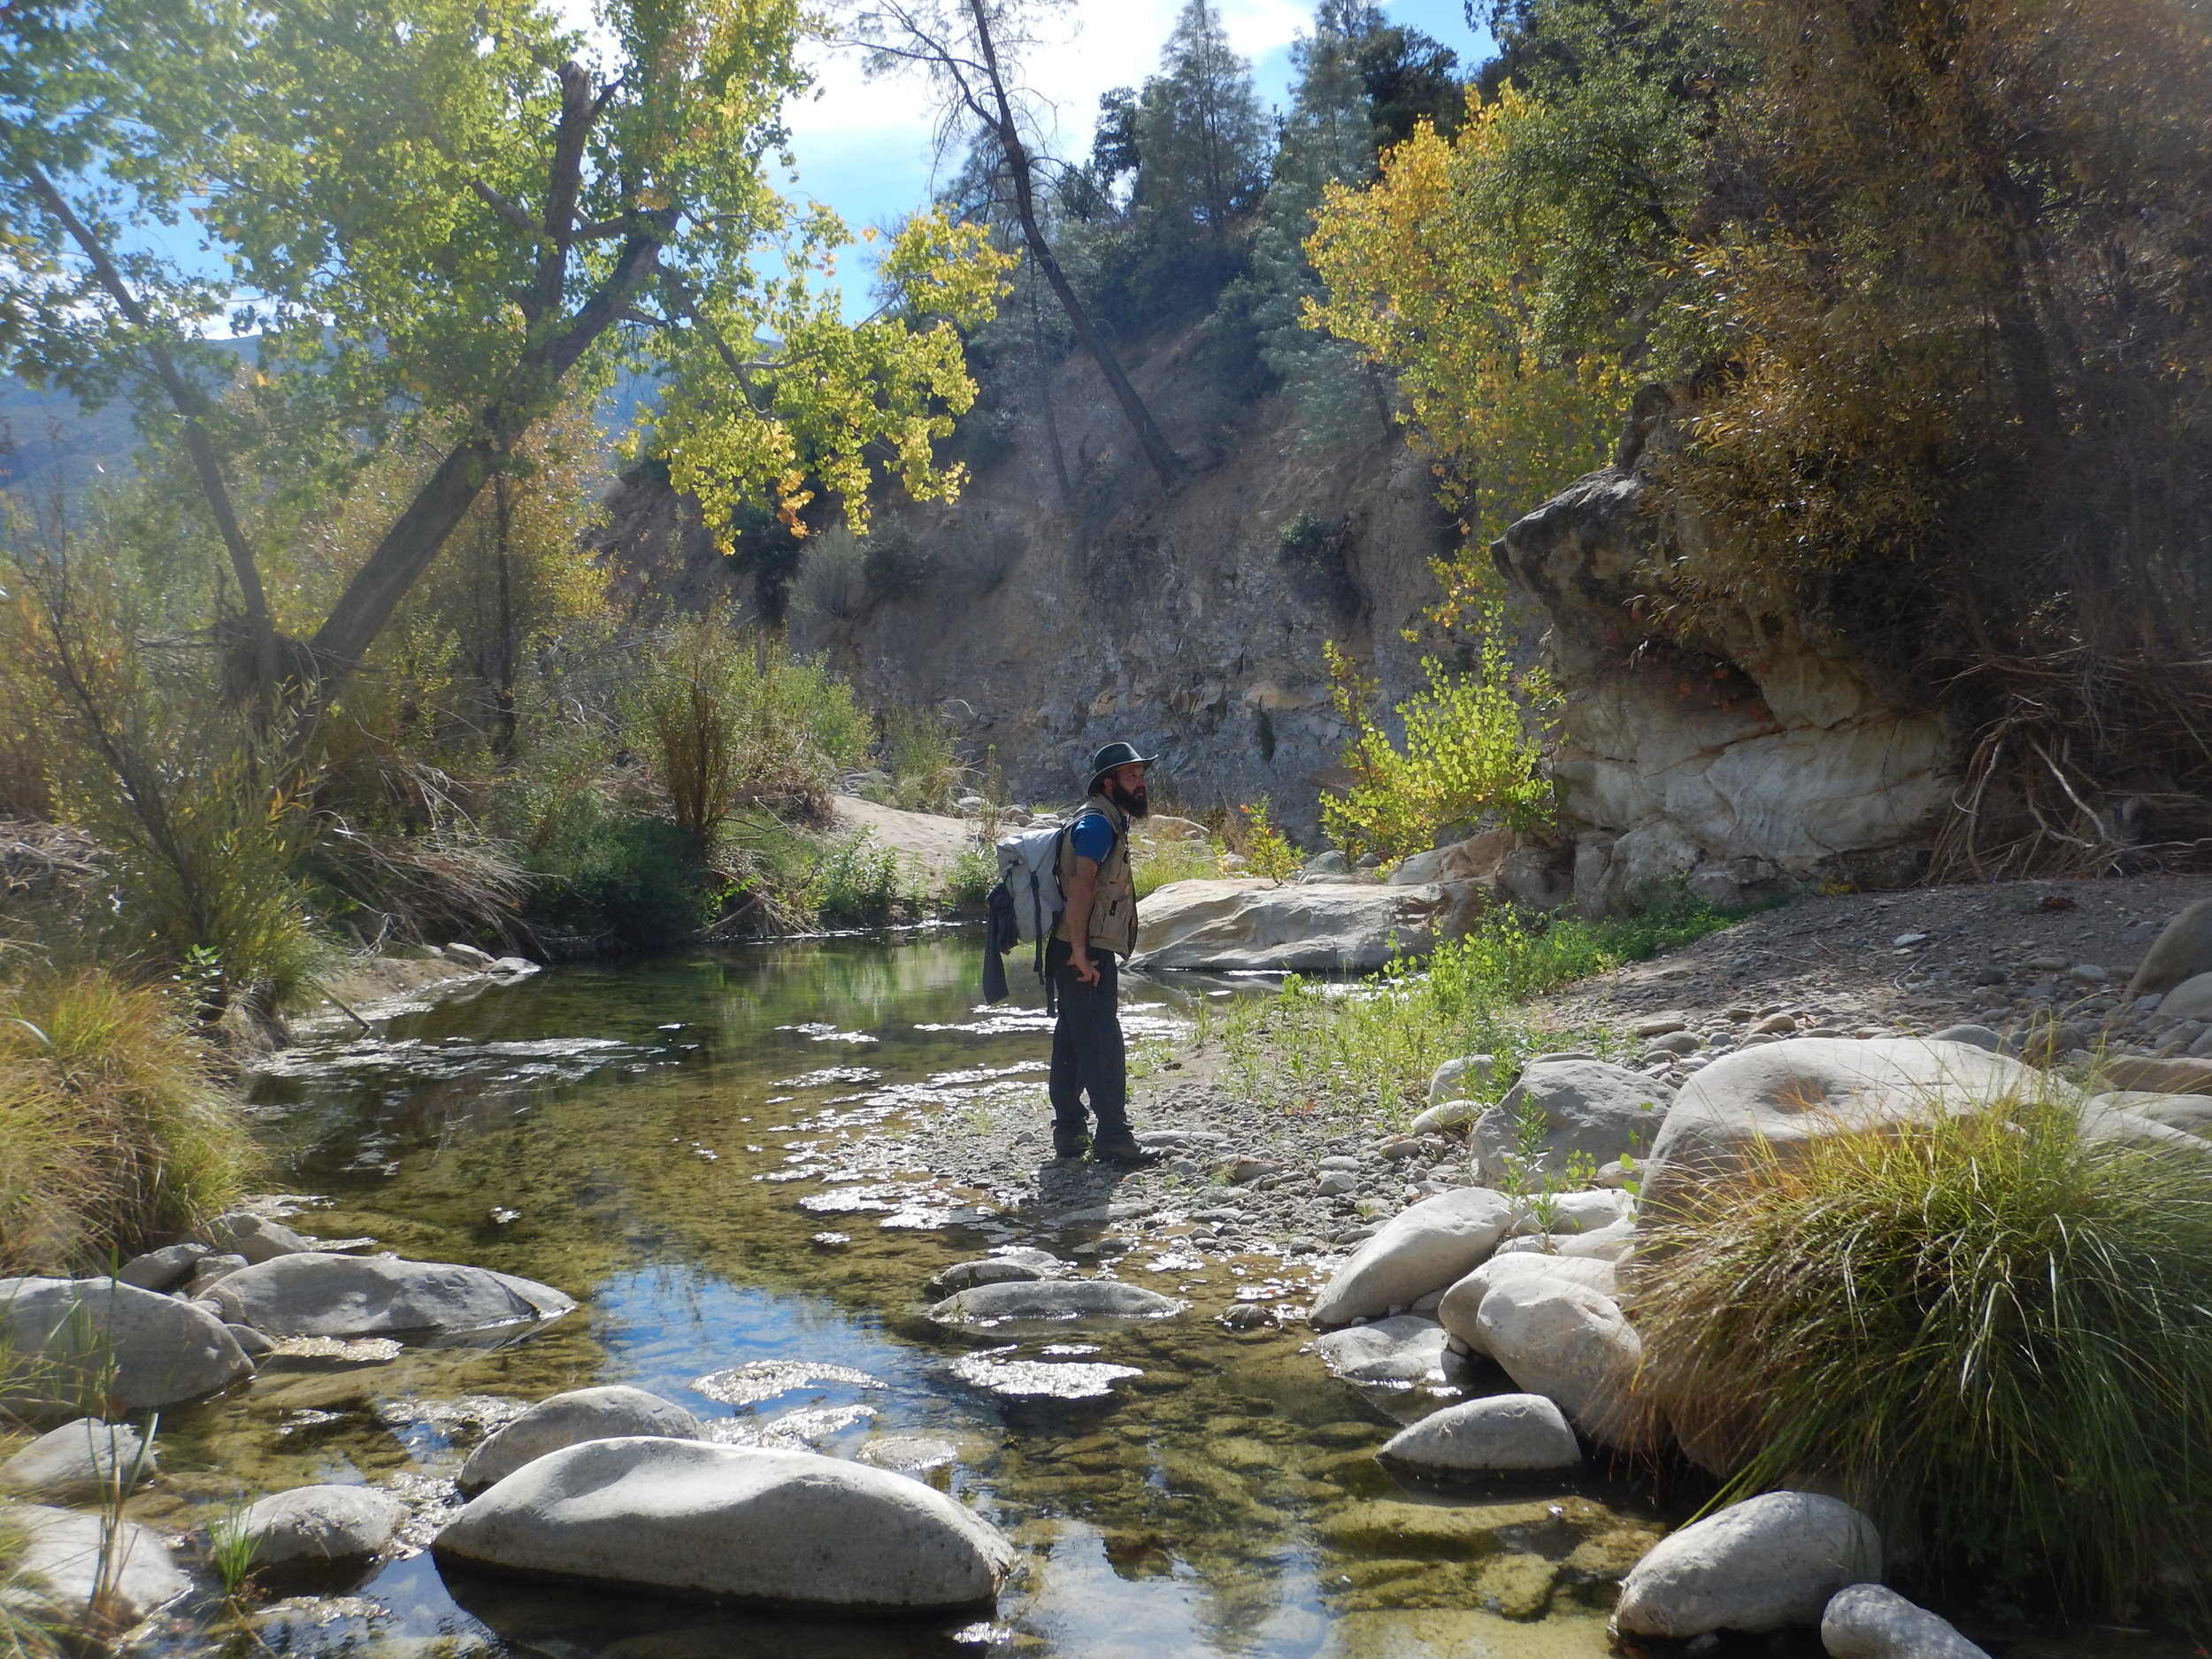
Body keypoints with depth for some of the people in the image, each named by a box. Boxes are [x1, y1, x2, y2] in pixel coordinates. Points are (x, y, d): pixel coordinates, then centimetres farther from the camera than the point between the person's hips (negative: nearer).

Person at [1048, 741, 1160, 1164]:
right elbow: (1080, 887, -23)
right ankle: (1113, 1137, -7)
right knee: (1103, 1044, -9)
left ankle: (1069, 1133, 19)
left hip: (1087, 954, 10)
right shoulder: (1097, 823, -13)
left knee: (1072, 1044, 13)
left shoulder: (1111, 821, 20)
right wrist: (1080, 952, -27)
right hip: (1084, 954, -10)